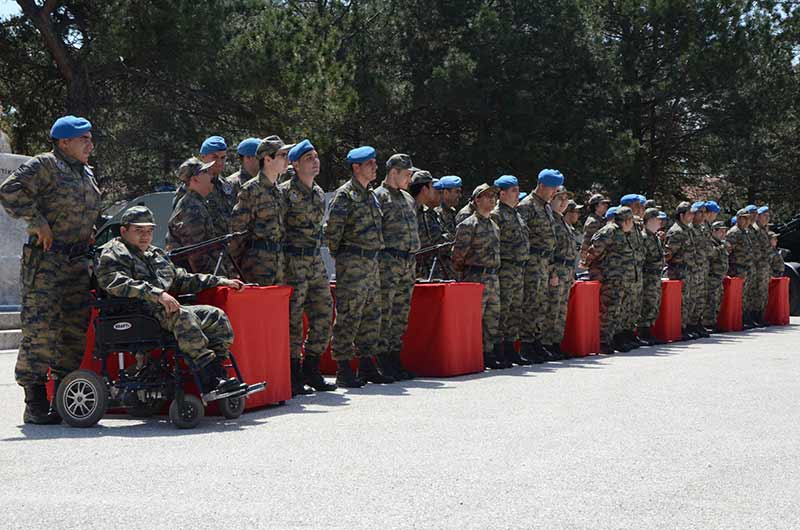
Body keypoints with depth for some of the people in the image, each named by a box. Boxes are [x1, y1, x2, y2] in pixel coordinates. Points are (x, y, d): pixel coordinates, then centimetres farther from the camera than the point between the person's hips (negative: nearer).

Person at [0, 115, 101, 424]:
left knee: (76, 328, 7)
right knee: (41, 327, -10)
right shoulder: (44, 165, -6)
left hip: (77, 261, 8)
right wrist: (37, 223, -18)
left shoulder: (86, 173, 21)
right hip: (46, 259, -8)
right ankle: (35, 403, -6)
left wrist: (90, 233, 19)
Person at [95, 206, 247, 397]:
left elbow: (180, 279, 36)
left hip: (168, 309, 9)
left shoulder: (156, 254, 31)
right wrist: (157, 294, -27)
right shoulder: (112, 254, 3)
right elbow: (117, 283, -17)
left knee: (216, 316, -5)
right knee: (182, 315, -34)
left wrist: (220, 281, 28)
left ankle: (217, 372, -14)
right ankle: (212, 379, -40)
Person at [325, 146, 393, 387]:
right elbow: (332, 229, -14)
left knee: (372, 315, 11)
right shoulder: (345, 194, -10)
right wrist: (338, 255, -7)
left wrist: (373, 253, 17)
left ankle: (367, 365, 20)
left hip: (372, 262, 9)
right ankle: (343, 370, -5)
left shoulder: (370, 195, 17)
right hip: (352, 263, -9)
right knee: (348, 315, -8)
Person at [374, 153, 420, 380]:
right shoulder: (379, 197, -6)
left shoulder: (408, 198, 20)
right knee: (385, 313, -7)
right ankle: (383, 362, -6)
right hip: (388, 262, -8)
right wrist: (379, 258, -16)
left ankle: (394, 357, 14)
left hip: (408, 263, 8)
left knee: (402, 314, 9)